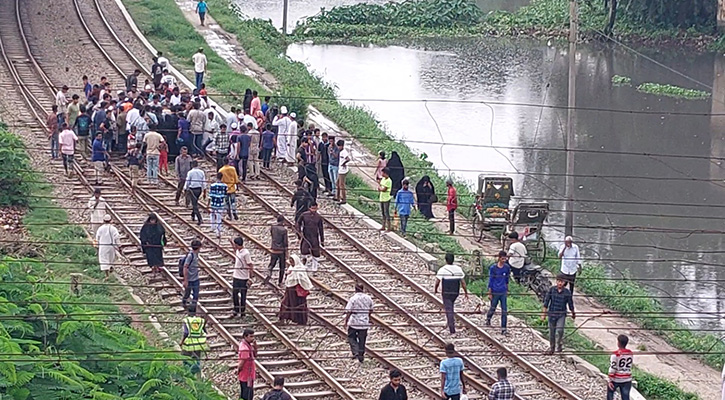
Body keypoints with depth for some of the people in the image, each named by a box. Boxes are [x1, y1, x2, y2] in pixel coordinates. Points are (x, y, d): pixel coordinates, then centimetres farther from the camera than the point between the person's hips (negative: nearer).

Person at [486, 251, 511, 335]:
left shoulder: (507, 267, 1)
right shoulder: (493, 268, -10)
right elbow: (490, 281, -6)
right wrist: (489, 293, -6)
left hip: (503, 292, 3)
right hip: (495, 292, -3)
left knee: (504, 310, -3)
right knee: (493, 308, 13)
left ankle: (503, 328, 0)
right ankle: (488, 318, 45)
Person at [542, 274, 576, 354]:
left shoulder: (567, 292, -7)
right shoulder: (551, 290, -6)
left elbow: (570, 304, 6)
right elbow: (546, 301, -1)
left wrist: (573, 313, 17)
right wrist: (544, 313, -1)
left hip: (562, 315, -1)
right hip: (552, 313, 1)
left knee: (560, 330, -19)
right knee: (552, 332, 9)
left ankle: (559, 345, 4)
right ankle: (551, 348, 26)